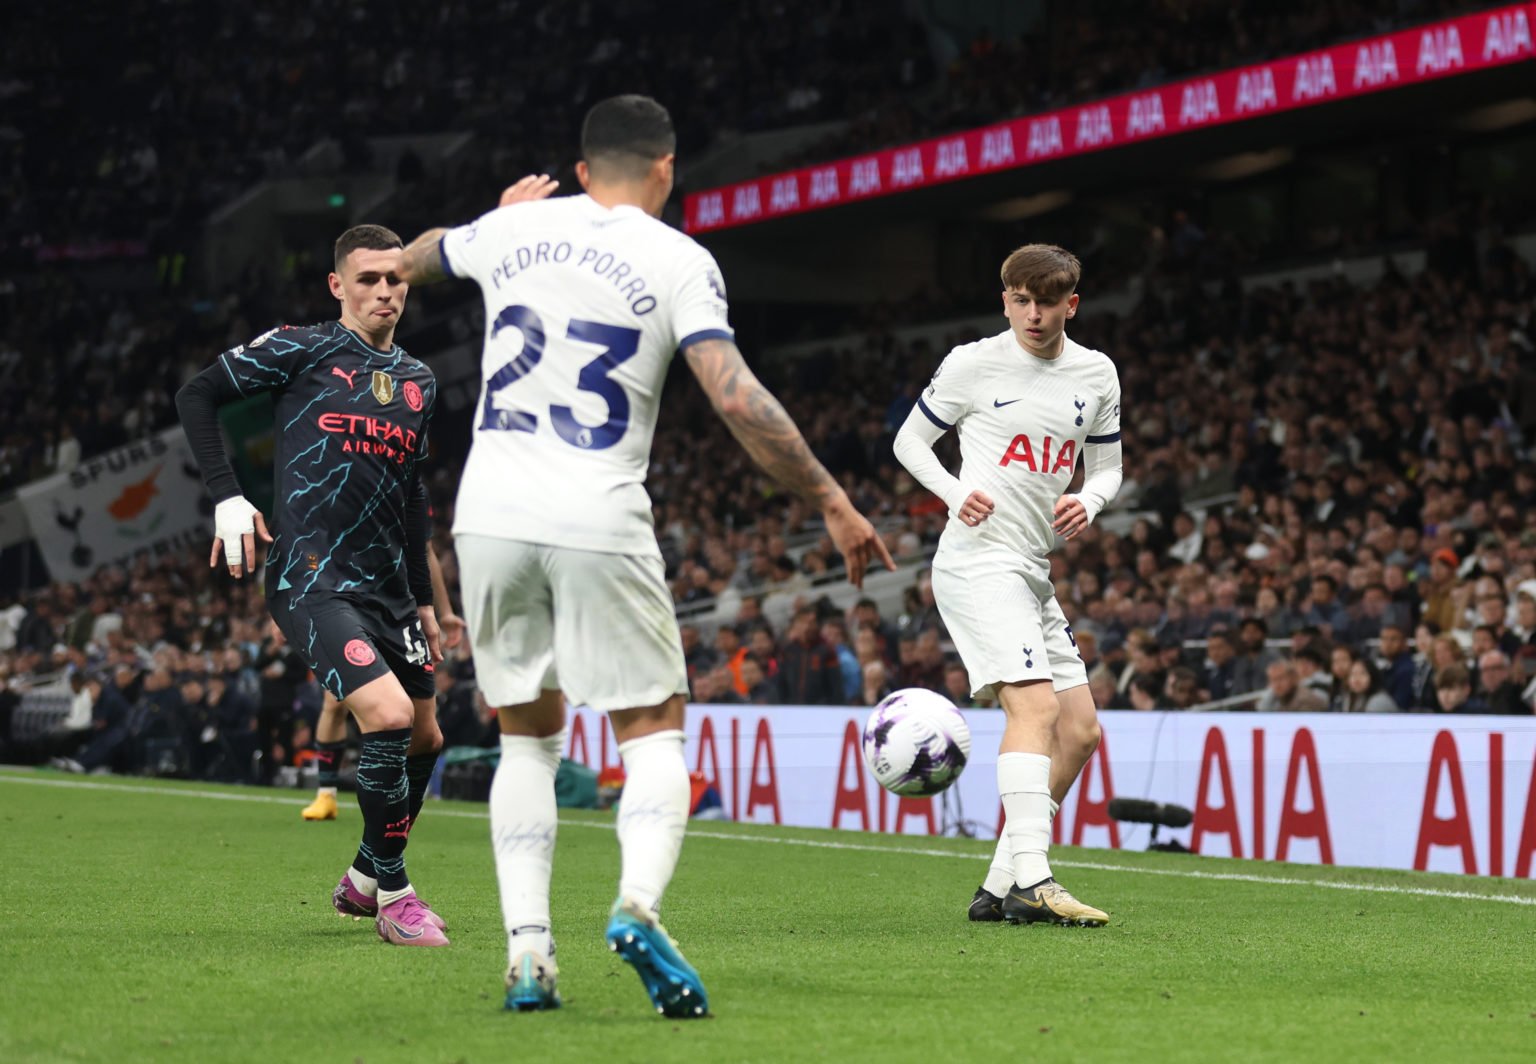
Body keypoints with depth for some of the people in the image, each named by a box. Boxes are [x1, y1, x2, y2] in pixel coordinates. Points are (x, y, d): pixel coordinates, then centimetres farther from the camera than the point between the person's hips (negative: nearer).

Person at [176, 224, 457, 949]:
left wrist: (423, 598, 23)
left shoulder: (420, 381, 16)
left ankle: (363, 880, 34)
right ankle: (392, 895, -7)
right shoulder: (302, 349, -2)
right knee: (390, 716, -22)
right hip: (312, 581, -7)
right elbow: (197, 395, 1)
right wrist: (226, 496, -9)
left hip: (388, 586, 7)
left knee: (423, 738, 11)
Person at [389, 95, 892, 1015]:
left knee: (528, 734, 16)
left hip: (491, 515, 4)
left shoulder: (515, 229, 9)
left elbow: (402, 263, 30)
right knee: (654, 728, 8)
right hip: (600, 525, -3)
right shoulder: (678, 261, -2)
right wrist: (834, 505, -8)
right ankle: (638, 907, -19)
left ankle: (527, 949, 3)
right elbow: (737, 399, -13)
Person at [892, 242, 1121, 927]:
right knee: (1035, 704, -23)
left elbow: (1106, 467, 19)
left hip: (1033, 573, 8)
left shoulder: (1096, 375, 11)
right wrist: (955, 491, -12)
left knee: (1080, 730, 4)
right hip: (978, 558, -7)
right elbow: (910, 440, 6)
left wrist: (1088, 503, -4)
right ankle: (1031, 880, -32)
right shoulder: (972, 364, -2)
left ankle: (999, 888, 9)